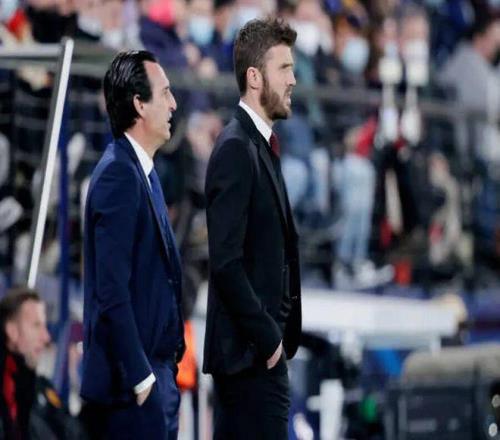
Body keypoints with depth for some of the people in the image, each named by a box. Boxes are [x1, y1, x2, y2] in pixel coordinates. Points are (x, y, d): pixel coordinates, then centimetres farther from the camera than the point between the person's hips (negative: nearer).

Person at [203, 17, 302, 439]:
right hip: (253, 355, -9)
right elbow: (226, 261, -20)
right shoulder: (235, 149, -13)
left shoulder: (261, 146, 16)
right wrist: (267, 337, -17)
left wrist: (280, 334, 12)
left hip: (259, 347, 9)